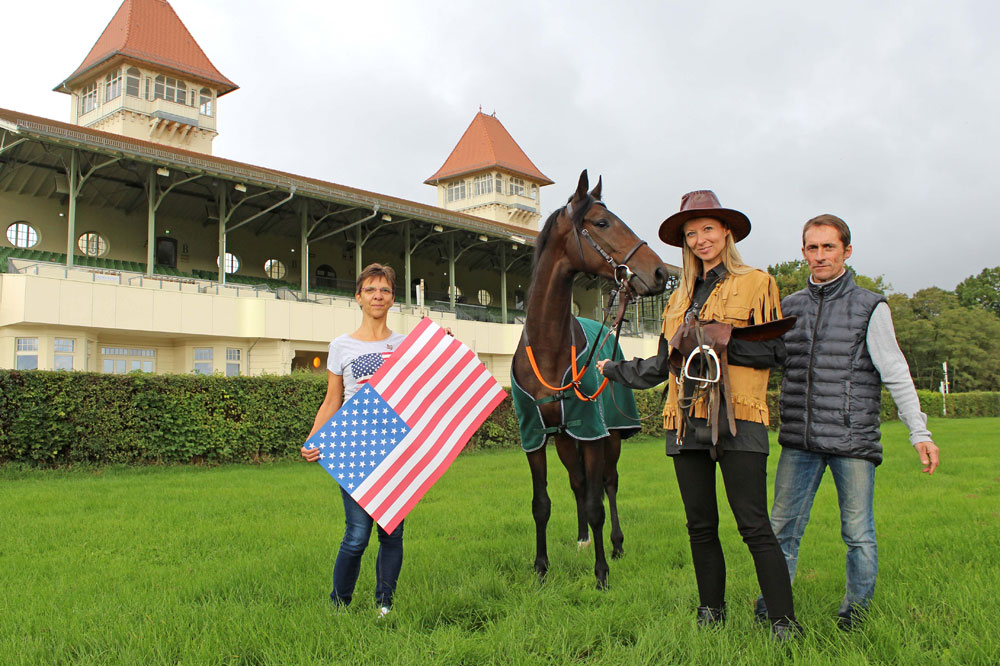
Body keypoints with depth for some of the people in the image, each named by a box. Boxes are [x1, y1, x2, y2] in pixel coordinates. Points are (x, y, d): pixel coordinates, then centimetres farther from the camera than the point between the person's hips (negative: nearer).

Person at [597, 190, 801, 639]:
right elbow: (662, 365, 26)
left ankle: (783, 620, 2)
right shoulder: (680, 298, 20)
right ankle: (711, 610, 24)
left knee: (754, 526, -8)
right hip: (687, 422, 6)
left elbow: (775, 350, -4)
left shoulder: (756, 284, 4)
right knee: (700, 526, 10)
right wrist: (613, 370, 31)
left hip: (738, 420, -5)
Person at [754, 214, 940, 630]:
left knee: (858, 533, 5)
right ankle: (771, 609, 20)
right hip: (799, 440, 3)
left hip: (853, 440, -3)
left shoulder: (870, 307, 1)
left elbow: (896, 374, -1)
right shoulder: (788, 308, 10)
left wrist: (919, 432, -6)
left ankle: (855, 613, 23)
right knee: (782, 527, 6)